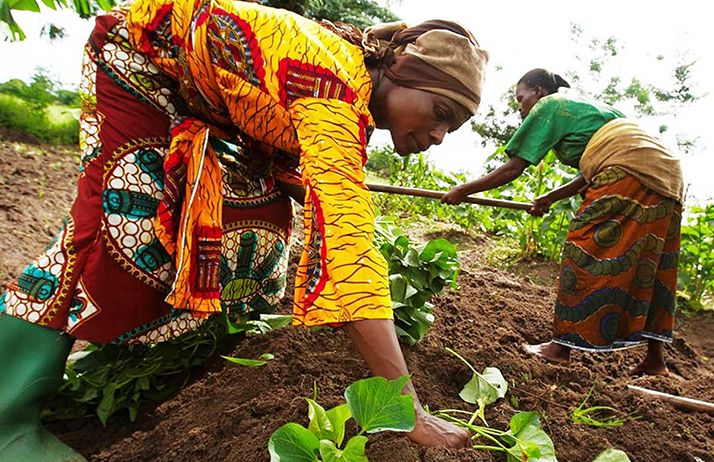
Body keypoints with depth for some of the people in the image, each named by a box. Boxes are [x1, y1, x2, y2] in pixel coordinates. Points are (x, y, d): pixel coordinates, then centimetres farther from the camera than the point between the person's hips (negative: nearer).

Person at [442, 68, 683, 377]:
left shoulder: (548, 106, 5)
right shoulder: (582, 105, 29)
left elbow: (513, 169, 0)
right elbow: (591, 175, 25)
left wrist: (464, 190, 6)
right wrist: (551, 198, 30)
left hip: (630, 169, -9)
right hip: (667, 169, 9)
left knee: (587, 255, -5)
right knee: (646, 265, 11)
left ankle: (561, 346, 2)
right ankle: (655, 358, 15)